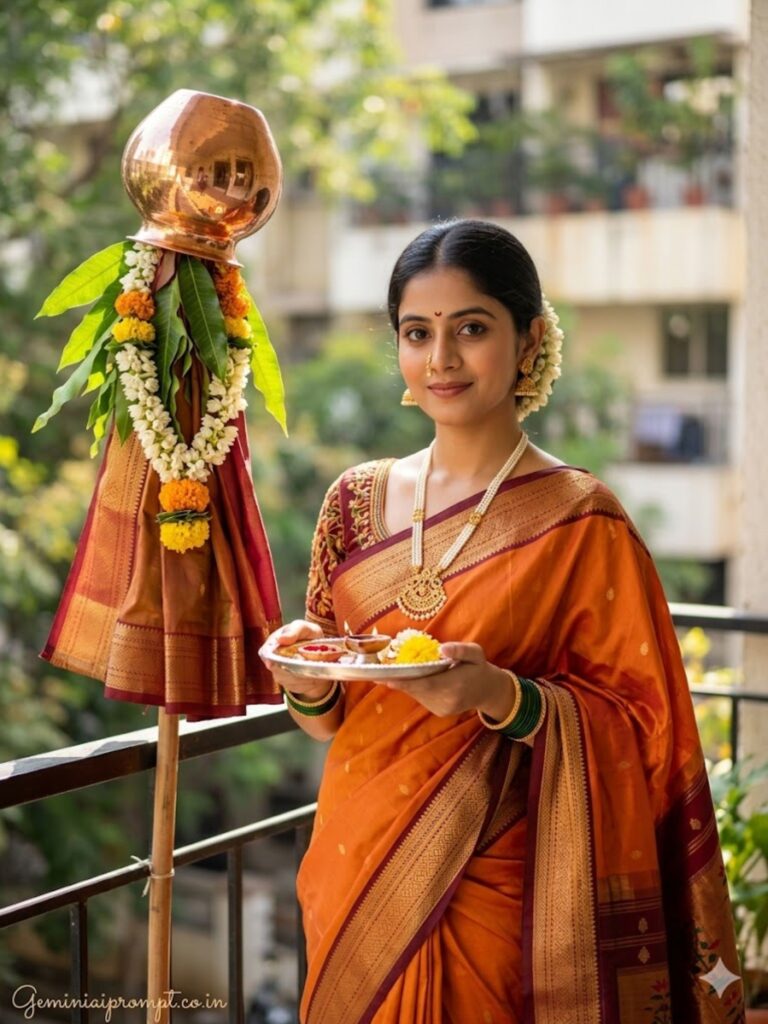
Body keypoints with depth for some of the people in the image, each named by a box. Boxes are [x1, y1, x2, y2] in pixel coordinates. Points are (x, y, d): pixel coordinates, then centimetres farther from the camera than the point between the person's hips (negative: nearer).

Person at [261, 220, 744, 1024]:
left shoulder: (580, 522, -11)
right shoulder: (357, 501, 2)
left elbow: (636, 724, -10)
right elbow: (329, 714, 10)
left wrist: (504, 698, -25)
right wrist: (309, 680, -12)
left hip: (493, 890, -4)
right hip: (355, 867, 4)